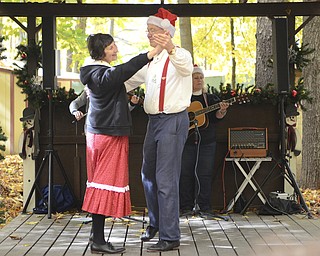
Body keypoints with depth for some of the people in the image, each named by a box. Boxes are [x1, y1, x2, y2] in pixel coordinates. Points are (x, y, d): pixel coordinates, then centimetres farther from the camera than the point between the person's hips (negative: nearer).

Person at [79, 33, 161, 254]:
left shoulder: (94, 72, 13)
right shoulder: (103, 74, -18)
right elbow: (123, 71, -37)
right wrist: (150, 55, -43)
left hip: (98, 133, 10)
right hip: (110, 135, -10)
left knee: (100, 182, 11)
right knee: (107, 184, -7)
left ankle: (97, 235, 16)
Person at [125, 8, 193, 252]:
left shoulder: (180, 55, -10)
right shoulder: (150, 60, 15)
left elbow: (186, 67, -34)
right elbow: (129, 80, 22)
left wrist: (171, 50, -55)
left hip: (174, 120, -8)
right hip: (154, 121, 9)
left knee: (166, 179, -9)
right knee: (148, 174, 18)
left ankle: (170, 237, -2)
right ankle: (156, 223, 36)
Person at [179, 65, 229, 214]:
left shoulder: (211, 98, 12)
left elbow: (216, 117, 1)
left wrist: (222, 111, -20)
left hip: (206, 142, 1)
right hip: (186, 141, -1)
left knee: (205, 174, -1)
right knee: (185, 173, 0)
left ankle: (204, 206, 6)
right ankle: (186, 206, 8)